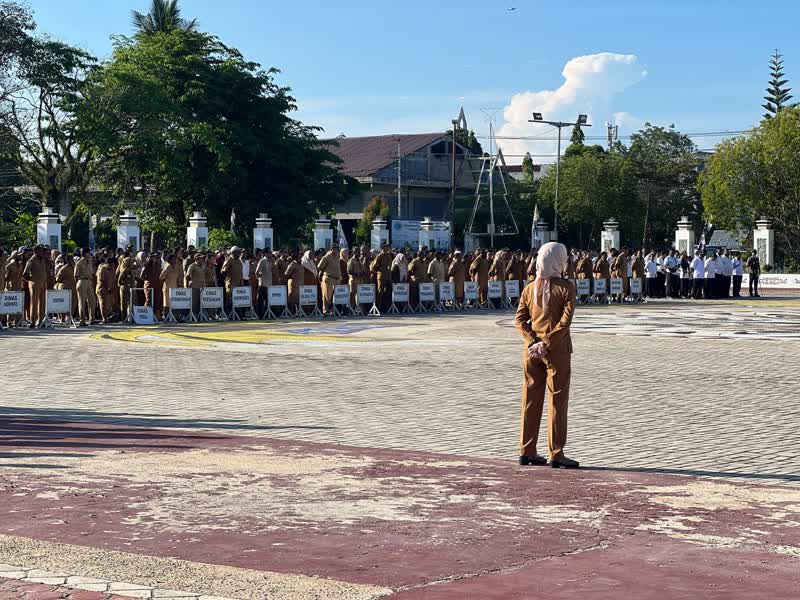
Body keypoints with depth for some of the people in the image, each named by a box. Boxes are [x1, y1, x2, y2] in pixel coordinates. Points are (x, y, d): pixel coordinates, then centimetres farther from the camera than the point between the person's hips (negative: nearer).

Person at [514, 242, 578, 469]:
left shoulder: (530, 288, 7)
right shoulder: (566, 287, -8)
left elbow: (519, 319, 0)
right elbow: (565, 320, -17)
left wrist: (533, 342, -8)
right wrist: (547, 344, -16)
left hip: (532, 350, 5)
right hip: (557, 351, -5)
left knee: (531, 399, 10)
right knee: (557, 400, 1)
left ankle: (527, 451, 15)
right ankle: (556, 454, 1)